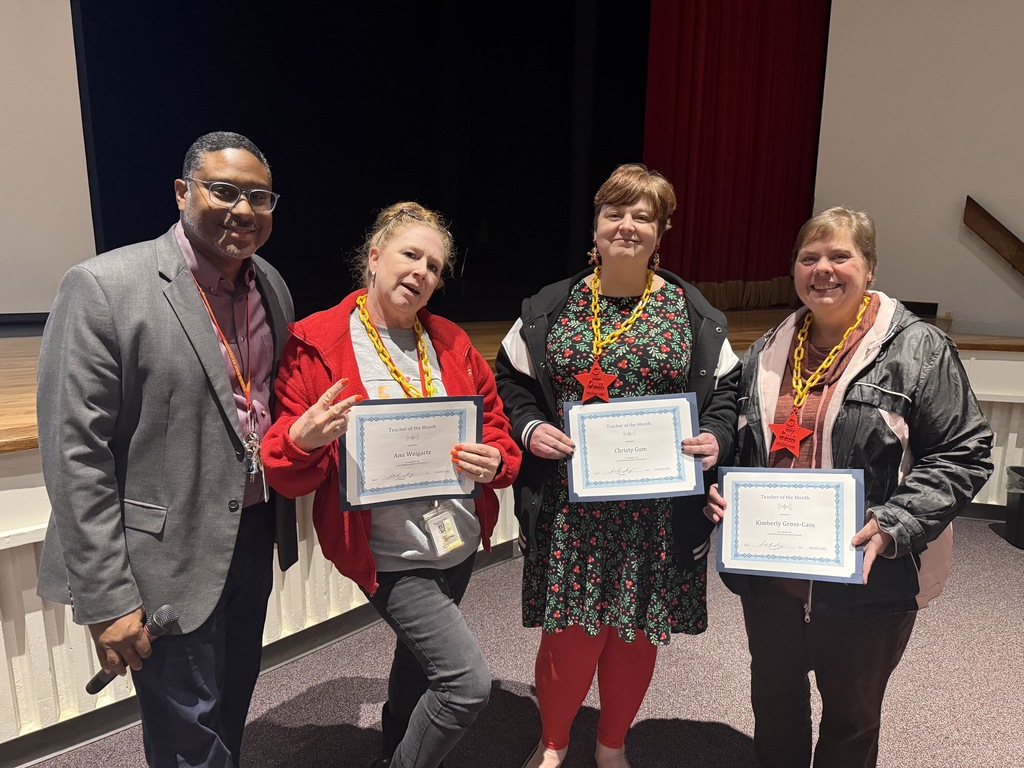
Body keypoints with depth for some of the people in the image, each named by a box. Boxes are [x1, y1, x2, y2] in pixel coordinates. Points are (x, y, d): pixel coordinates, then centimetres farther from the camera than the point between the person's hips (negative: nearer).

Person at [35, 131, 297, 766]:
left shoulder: (273, 286, 4)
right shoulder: (104, 287, -16)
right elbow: (75, 457, -16)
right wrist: (106, 600, -15)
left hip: (255, 539, 6)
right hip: (170, 558, -6)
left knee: (233, 712, 24)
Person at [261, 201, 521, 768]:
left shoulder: (450, 342, 4)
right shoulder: (315, 344, -11)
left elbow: (493, 420, 10)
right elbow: (286, 476, -9)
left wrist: (494, 461, -12)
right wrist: (301, 440, -31)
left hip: (461, 541, 6)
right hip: (389, 555, -6)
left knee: (419, 659, 25)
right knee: (468, 683, -7)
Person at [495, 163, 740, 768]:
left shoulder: (693, 314, 4)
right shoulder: (551, 308, 4)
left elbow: (727, 389, 9)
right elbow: (511, 381, 9)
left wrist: (716, 436, -10)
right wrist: (529, 427, -8)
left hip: (659, 508, 1)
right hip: (570, 503, 0)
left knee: (638, 629, 13)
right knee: (570, 629, 5)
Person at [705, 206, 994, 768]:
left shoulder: (916, 348, -8)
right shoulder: (767, 353, 6)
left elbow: (962, 454, -10)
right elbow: (735, 443, 15)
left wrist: (895, 525, -21)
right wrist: (720, 490, -3)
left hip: (869, 580, -4)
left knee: (851, 713, 18)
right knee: (774, 699, 22)